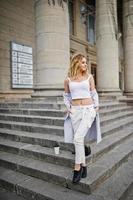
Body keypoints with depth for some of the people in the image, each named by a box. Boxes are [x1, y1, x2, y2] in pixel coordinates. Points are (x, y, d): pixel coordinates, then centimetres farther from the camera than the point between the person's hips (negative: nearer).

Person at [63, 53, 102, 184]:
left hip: (88, 110, -2)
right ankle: (84, 166, 22)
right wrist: (68, 107, 5)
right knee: (79, 140, 6)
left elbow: (94, 93, 12)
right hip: (75, 111, 2)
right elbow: (66, 95, 17)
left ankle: (77, 167, 1)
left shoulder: (89, 77, 5)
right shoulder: (68, 80, 6)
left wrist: (96, 107, 3)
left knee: (78, 138, -15)